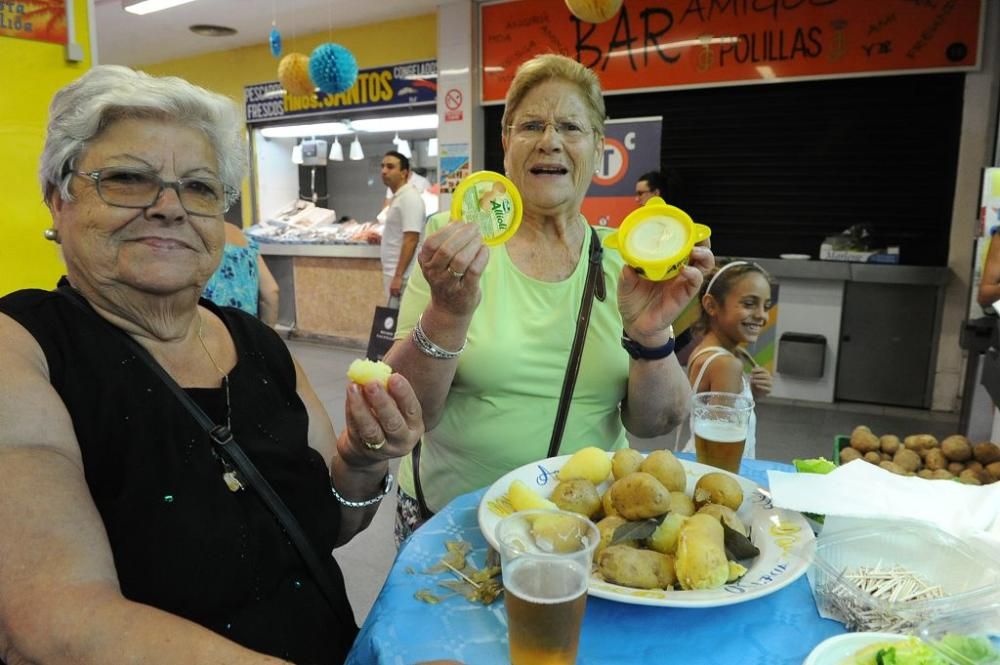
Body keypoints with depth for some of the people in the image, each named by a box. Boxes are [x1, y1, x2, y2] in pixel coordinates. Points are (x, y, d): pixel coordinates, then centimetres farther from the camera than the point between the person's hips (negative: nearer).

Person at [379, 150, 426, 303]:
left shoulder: (409, 198, -16)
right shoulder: (398, 197, 14)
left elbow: (411, 240, -22)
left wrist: (398, 276, -24)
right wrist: (381, 238, 14)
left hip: (401, 275, -10)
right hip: (393, 272, 10)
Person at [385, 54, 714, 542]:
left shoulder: (622, 259, -2)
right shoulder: (456, 245, -6)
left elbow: (653, 423, -3)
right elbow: (405, 411, -11)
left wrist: (649, 336, -20)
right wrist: (448, 313, -27)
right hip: (452, 518, -2)